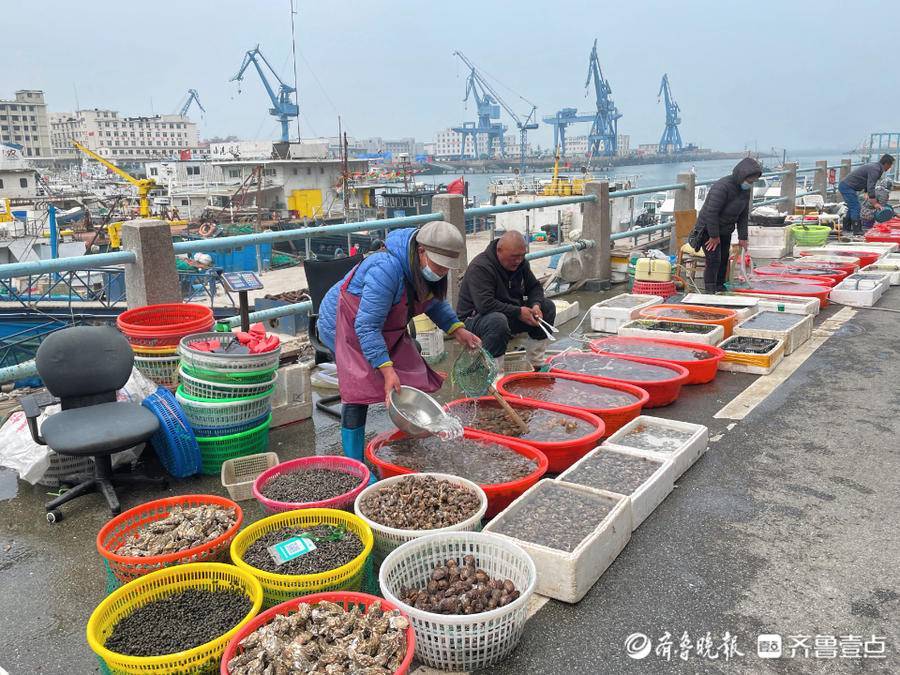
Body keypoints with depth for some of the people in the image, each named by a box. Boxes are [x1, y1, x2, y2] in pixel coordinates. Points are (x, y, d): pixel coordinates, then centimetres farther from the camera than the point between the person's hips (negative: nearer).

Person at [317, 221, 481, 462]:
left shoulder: (430, 270, -10)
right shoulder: (386, 268, -37)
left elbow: (435, 302, 13)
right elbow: (367, 326, -36)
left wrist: (456, 329, -2)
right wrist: (387, 369, -39)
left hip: (387, 329, 8)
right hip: (344, 323, -8)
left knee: (412, 383, 1)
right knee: (359, 388, -17)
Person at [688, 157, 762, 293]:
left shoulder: (746, 190, 1)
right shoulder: (722, 187, -27)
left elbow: (743, 215, 8)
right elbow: (711, 213, -28)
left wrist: (742, 237, 2)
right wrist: (714, 236, -22)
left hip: (725, 231, 8)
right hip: (708, 229, -8)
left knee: (724, 259, 11)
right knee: (714, 260, -13)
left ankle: (720, 288, 23)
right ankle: (710, 291, -8)